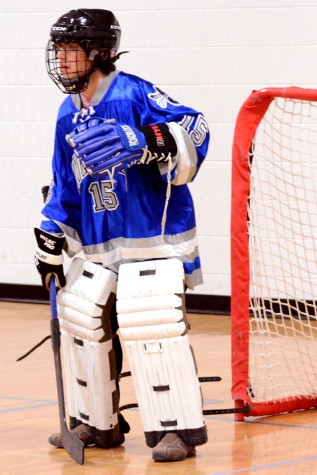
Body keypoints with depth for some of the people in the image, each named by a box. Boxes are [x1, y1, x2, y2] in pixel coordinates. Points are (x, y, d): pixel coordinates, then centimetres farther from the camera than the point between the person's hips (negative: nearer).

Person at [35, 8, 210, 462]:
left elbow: (193, 130, -29)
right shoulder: (69, 115, 12)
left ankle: (182, 427, 0)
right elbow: (65, 186, 21)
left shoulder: (133, 94, -14)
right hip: (99, 245, 8)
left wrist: (141, 141, -44)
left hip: (155, 236, -8)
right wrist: (52, 242, 18)